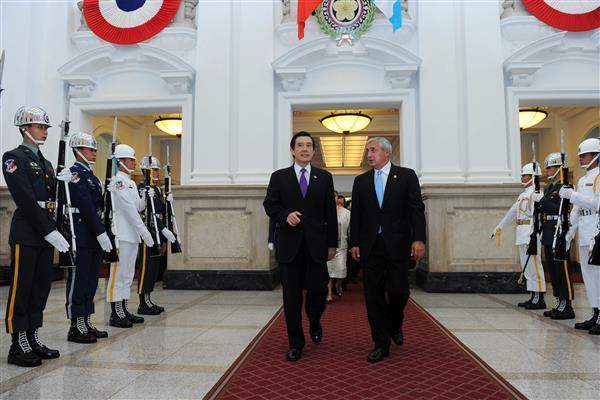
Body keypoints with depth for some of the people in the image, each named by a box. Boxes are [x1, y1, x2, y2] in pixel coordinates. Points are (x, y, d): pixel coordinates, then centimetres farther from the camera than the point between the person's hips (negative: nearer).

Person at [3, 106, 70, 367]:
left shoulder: (45, 163, 19)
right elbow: (27, 201, -17)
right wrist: (50, 232, -19)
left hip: (46, 235, 8)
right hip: (26, 235, -8)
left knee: (41, 288, 11)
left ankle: (33, 340, 21)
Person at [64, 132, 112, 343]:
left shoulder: (91, 175, 18)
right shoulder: (75, 173, -10)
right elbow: (86, 207, -18)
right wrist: (101, 232, -19)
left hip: (94, 237, 9)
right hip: (81, 236, -9)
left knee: (91, 281, 12)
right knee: (78, 281, -2)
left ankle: (87, 323, 21)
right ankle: (76, 327, 6)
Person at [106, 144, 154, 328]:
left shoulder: (130, 182, 19)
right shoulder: (118, 180, -11)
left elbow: (138, 207, 19)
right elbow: (129, 209, -18)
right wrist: (144, 231, -19)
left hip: (132, 235, 10)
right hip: (121, 235, -10)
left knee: (127, 275, 13)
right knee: (118, 274, -5)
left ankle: (123, 311, 21)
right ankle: (115, 314, 1)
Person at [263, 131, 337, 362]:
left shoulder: (324, 177, 9)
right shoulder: (279, 177, 8)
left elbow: (330, 212, 7)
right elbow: (269, 204, 6)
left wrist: (332, 244, 3)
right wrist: (285, 215, -14)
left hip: (316, 243, 1)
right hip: (289, 244, 0)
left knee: (319, 289, 2)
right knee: (291, 295, 4)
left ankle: (314, 322, 36)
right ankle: (295, 343, 17)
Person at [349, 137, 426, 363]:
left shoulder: (406, 176, 5)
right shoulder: (361, 181, 13)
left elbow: (416, 209, -1)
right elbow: (356, 215, 11)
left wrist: (418, 239, -11)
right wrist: (354, 243, 3)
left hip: (398, 245, -2)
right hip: (370, 246, 3)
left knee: (398, 291, -3)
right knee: (373, 296, 3)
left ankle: (395, 325, 30)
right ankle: (381, 344, 15)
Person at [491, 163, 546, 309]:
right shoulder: (524, 194, 20)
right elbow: (512, 212, 26)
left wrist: (532, 237, -25)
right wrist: (500, 227, 29)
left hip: (531, 233, -10)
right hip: (522, 235, 10)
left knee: (534, 266, -6)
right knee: (527, 267, 11)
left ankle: (540, 300, -1)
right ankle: (533, 297, 17)